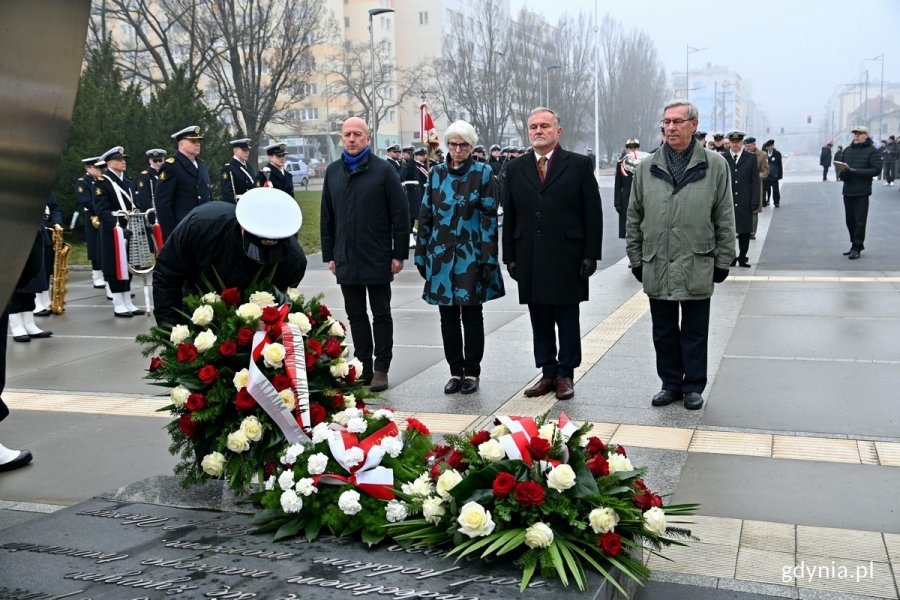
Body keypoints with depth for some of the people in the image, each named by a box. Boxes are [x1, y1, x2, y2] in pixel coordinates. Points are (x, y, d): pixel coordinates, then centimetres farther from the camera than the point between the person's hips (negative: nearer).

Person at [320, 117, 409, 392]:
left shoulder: (384, 170, -4)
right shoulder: (333, 172, 9)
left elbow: (400, 214, -5)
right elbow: (326, 218, 14)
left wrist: (399, 254, -9)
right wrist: (329, 255, 10)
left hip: (378, 260, -4)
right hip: (346, 260, 4)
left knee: (381, 314, 5)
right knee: (356, 315, 10)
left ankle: (381, 369, 14)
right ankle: (363, 367, 19)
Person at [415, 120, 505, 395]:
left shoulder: (482, 173, -1)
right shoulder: (436, 173, 8)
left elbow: (489, 216, -5)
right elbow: (425, 215, 10)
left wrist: (487, 256, -11)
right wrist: (421, 253, 7)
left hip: (471, 256, -3)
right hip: (442, 255, 3)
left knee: (472, 315, 3)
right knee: (448, 317, 7)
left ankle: (472, 372, 15)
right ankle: (456, 371, 18)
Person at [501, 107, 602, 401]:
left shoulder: (579, 165, 0)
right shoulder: (515, 168, 10)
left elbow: (593, 213, -2)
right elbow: (509, 217, 10)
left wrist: (591, 255, -7)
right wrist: (510, 257, 5)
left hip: (567, 259, -3)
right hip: (530, 261, 3)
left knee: (567, 320, 6)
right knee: (540, 321, 9)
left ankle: (565, 374, 17)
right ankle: (548, 372, 20)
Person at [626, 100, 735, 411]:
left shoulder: (715, 165, 1)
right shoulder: (647, 168, 6)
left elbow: (725, 218, 2)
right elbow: (634, 217, 10)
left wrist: (723, 261, 0)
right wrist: (635, 258, 7)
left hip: (697, 266, -2)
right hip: (656, 266, 2)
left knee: (695, 333, 8)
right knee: (664, 332, 11)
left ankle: (693, 386, 21)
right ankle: (671, 383, 24)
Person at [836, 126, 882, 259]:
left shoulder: (872, 151, -4)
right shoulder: (848, 150, 13)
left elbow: (876, 170, -12)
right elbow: (840, 166, 17)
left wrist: (855, 171, -19)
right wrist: (842, 173, -7)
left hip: (862, 192, -6)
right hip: (848, 190, 6)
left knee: (860, 221, -3)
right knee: (849, 220, 11)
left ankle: (857, 248, 4)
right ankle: (855, 244, 24)